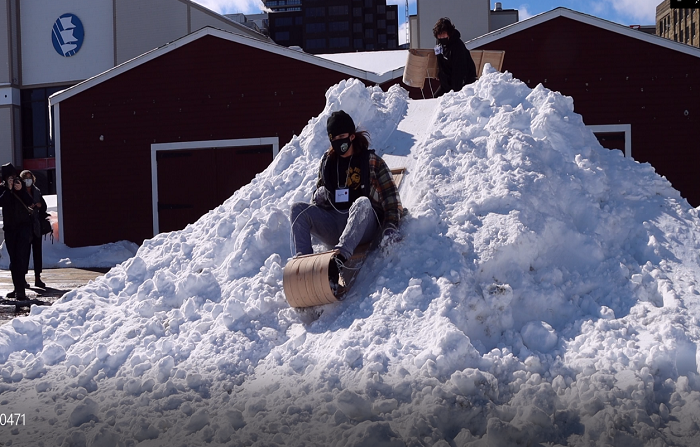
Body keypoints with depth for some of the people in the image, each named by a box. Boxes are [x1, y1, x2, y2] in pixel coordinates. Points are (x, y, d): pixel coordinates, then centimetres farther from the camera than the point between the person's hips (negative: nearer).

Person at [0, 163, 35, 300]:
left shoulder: (22, 187, 3)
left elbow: (30, 202, -7)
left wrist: (21, 190, -16)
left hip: (24, 226, -3)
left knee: (21, 257, -14)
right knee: (13, 259, 7)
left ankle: (20, 289, -19)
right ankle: (17, 287, 15)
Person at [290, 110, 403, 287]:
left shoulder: (371, 161, 5)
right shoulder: (327, 161, 15)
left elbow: (391, 195, -1)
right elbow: (317, 199, 21)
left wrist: (391, 226, -17)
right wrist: (319, 195, -5)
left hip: (363, 228, -4)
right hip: (333, 225, 4)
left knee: (362, 202, -36)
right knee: (298, 209, -17)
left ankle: (339, 257, -57)